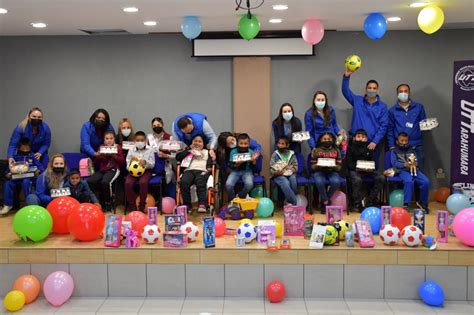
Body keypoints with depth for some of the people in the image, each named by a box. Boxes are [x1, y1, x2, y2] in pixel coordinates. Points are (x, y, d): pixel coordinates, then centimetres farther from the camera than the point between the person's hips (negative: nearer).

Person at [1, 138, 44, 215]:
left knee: (26, 182, -36)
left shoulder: (33, 156, 10)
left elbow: (40, 166, 4)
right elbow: (10, 167, 15)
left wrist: (38, 170, -20)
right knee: (7, 183, -22)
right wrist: (8, 173, -7)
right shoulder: (16, 156, 16)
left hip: (29, 177, -3)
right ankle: (8, 204, -9)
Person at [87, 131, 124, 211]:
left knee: (105, 182, -35)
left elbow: (122, 161, 0)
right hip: (101, 170, 4)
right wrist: (99, 156, -5)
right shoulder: (101, 147, 17)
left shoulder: (118, 147, 8)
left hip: (113, 169, -4)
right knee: (90, 181, -23)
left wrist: (114, 156, -15)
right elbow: (95, 162, 15)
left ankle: (108, 203, -12)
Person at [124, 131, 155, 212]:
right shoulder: (131, 150, 13)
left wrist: (145, 162, -16)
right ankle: (132, 204, -9)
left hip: (145, 171, -2)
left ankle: (142, 205, -16)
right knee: (128, 183, -28)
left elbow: (152, 164, 4)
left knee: (143, 182, -34)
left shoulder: (150, 150, 9)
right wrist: (131, 161, -12)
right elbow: (127, 164, 11)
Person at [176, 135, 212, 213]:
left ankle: (202, 204, -44)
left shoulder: (207, 152, 30)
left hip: (202, 171, -1)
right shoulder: (188, 151, 31)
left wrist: (209, 168, -7)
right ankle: (187, 204, -27)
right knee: (183, 182, -33)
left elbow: (210, 161, 14)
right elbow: (178, 157, 15)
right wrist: (189, 149, 12)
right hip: (189, 170, 1)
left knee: (200, 183, -36)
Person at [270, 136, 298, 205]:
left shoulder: (291, 154, 8)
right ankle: (294, 203, -27)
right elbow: (271, 168, 0)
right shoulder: (275, 154, 3)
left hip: (290, 174, 2)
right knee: (285, 183, -33)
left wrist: (290, 170, -14)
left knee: (293, 179, -32)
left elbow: (295, 166, 7)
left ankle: (290, 201, -17)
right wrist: (276, 172, -21)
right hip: (279, 175, -2)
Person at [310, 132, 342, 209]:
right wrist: (318, 165, -19)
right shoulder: (315, 150, 5)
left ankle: (324, 199, -7)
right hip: (319, 171, -1)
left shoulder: (336, 150, 9)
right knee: (319, 182, -36)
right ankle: (326, 201, -12)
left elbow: (339, 166, 5)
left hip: (332, 171, 1)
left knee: (336, 182, -32)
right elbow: (312, 166, 3)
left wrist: (334, 166, -18)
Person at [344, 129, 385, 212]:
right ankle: (357, 204, -20)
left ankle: (367, 201, -20)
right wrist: (355, 167, -18)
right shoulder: (351, 148, 7)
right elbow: (347, 162, 1)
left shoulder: (369, 148, 16)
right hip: (354, 170, -3)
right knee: (357, 180, -36)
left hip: (368, 170, 3)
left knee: (381, 178, -22)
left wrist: (371, 168, -8)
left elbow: (373, 161, 15)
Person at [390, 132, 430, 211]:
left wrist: (415, 164, -11)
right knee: (409, 181, -37)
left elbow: (416, 160, 15)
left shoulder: (411, 150, 26)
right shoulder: (394, 151, 12)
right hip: (402, 170, -4)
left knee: (426, 181, -21)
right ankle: (406, 204, -34)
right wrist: (405, 164, -18)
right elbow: (394, 163, -2)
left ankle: (422, 202, -1)